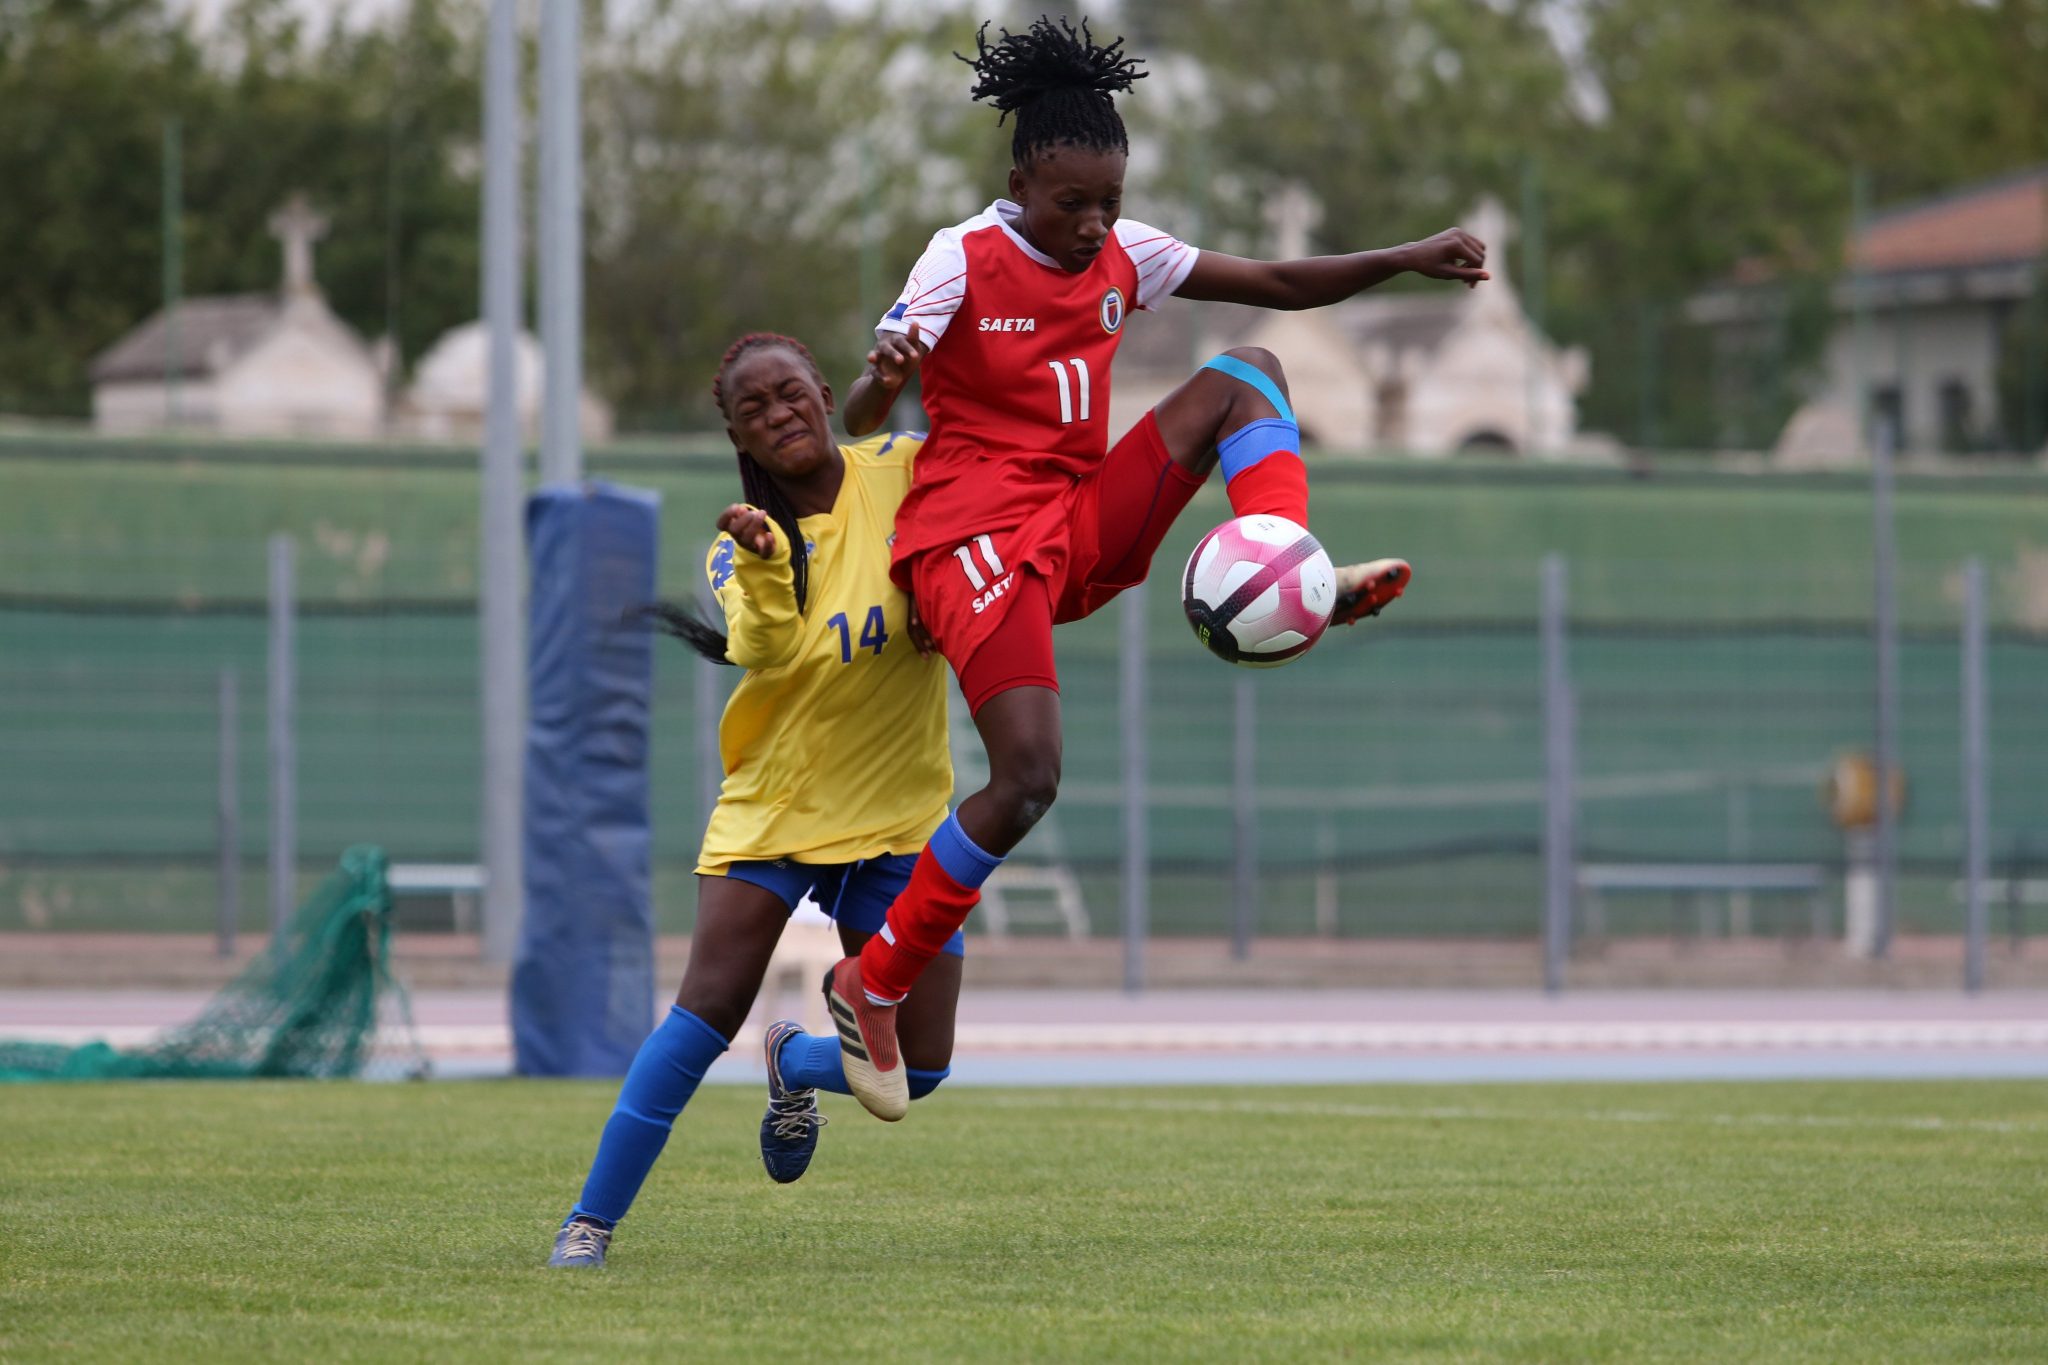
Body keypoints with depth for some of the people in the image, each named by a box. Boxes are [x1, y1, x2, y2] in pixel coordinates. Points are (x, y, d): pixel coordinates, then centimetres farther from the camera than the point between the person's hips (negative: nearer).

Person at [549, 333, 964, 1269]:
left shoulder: (903, 470, -4)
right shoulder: (740, 547, -5)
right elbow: (764, 649, -24)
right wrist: (764, 563, -42)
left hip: (897, 814, 2)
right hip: (773, 804, -1)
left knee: (917, 1067, -1)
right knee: (708, 1007, -16)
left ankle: (793, 1066, 33)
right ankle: (591, 1220, -6)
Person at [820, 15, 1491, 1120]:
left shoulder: (1121, 254, 8)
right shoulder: (963, 261, -9)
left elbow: (1275, 283, 15)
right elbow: (859, 419, -14)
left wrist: (1407, 261, 3)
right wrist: (881, 378, -38)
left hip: (1083, 528, 6)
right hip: (972, 533, -6)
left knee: (1244, 374, -5)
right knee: (1027, 780, -23)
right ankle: (869, 989, -9)